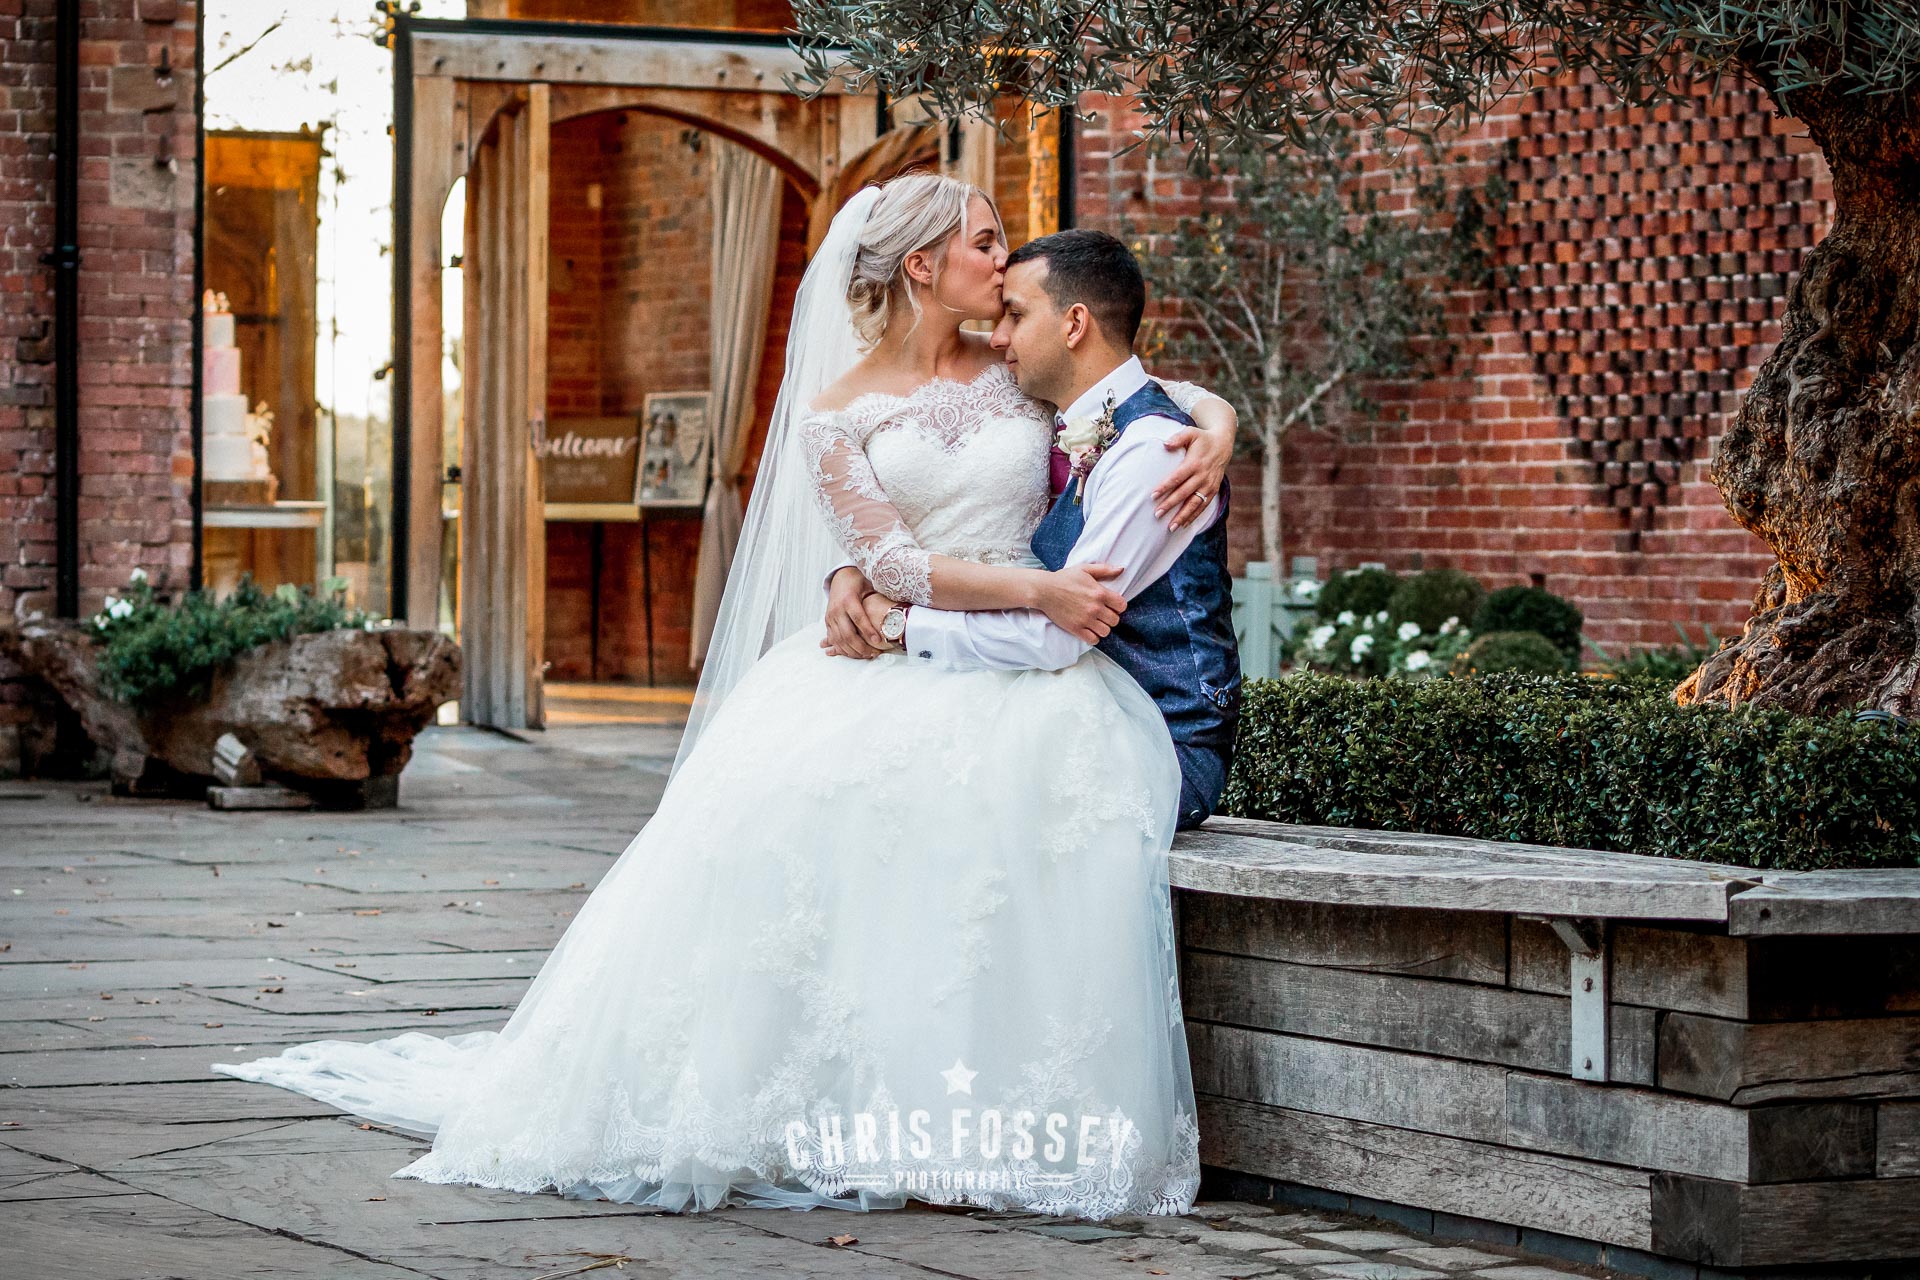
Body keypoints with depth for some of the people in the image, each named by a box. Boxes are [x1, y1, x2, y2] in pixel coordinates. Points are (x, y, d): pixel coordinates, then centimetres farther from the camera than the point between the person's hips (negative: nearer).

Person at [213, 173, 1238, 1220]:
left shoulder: (1023, 373, 14)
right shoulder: (837, 413, 7)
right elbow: (896, 563, -4)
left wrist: (1213, 440, -3)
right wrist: (1037, 590, -17)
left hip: (1031, 664, 1)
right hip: (888, 664, 0)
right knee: (788, 795, -31)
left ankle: (986, 1121, -32)